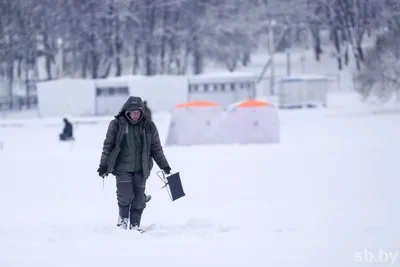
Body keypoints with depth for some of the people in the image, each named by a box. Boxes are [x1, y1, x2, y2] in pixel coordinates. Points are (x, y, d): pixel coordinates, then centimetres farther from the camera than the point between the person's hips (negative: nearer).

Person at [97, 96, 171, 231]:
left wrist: (164, 165, 8)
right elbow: (108, 145, 4)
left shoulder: (148, 126, 3)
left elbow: (156, 148, 10)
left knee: (139, 198, 0)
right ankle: (123, 217, 16)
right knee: (126, 196, -12)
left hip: (141, 169, 2)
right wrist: (103, 165, 3)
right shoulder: (117, 124, -2)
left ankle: (135, 225, 13)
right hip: (122, 167, -2)